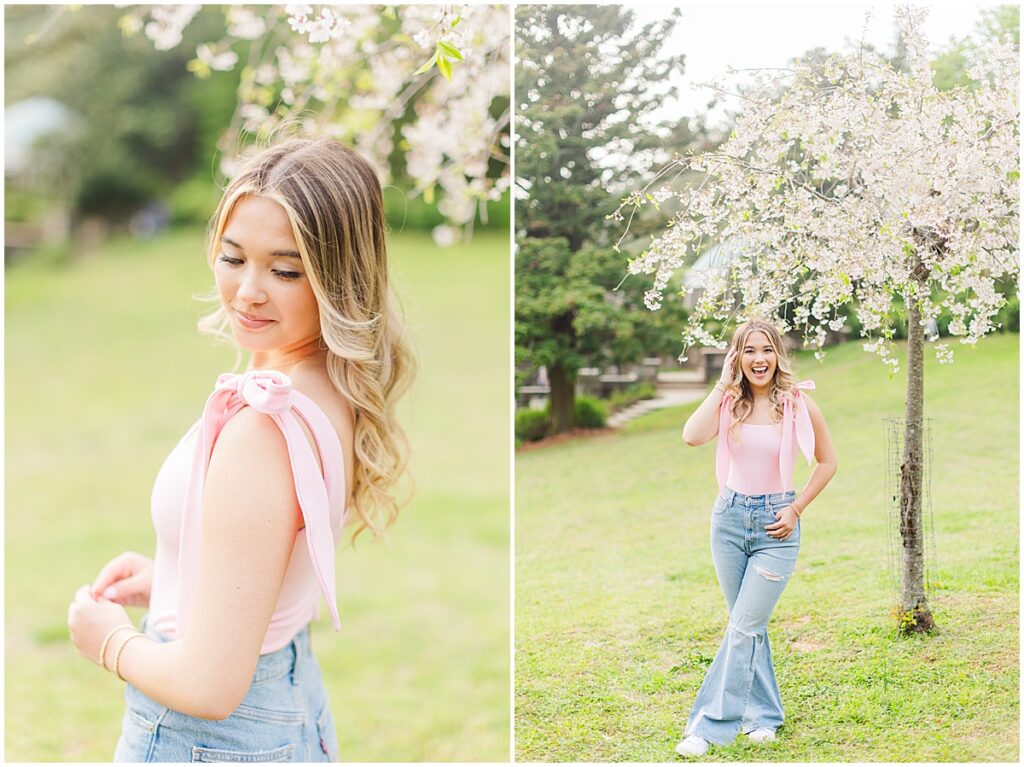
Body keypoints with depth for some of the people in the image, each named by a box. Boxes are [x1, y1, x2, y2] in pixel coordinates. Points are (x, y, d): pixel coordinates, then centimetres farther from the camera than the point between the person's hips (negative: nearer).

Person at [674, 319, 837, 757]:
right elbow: (693, 437, -22)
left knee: (745, 627, -7)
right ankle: (762, 713, 28)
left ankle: (708, 725, -2)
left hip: (775, 525, -3)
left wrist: (796, 509, -4)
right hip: (730, 518, 3)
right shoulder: (729, 401, -2)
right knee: (749, 624, 13)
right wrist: (723, 385, -15)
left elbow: (827, 462, 5)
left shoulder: (798, 404, -7)